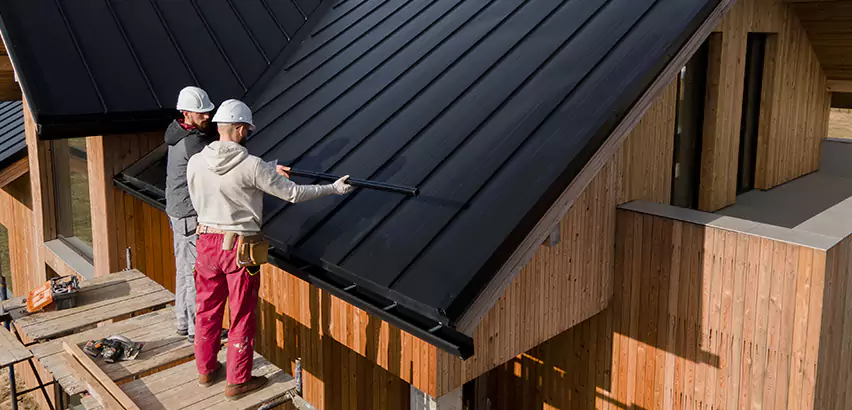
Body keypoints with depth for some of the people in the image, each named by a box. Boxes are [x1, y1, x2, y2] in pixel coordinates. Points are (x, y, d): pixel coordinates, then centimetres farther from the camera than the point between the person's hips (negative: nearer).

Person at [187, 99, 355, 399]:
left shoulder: (196, 162, -5)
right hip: (241, 249, -5)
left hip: (207, 243, 5)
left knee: (208, 310, 21)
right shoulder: (252, 166, -19)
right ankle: (237, 381, 22)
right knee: (242, 317, 10)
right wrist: (334, 188, -2)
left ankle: (206, 370, 37)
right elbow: (293, 193, -13)